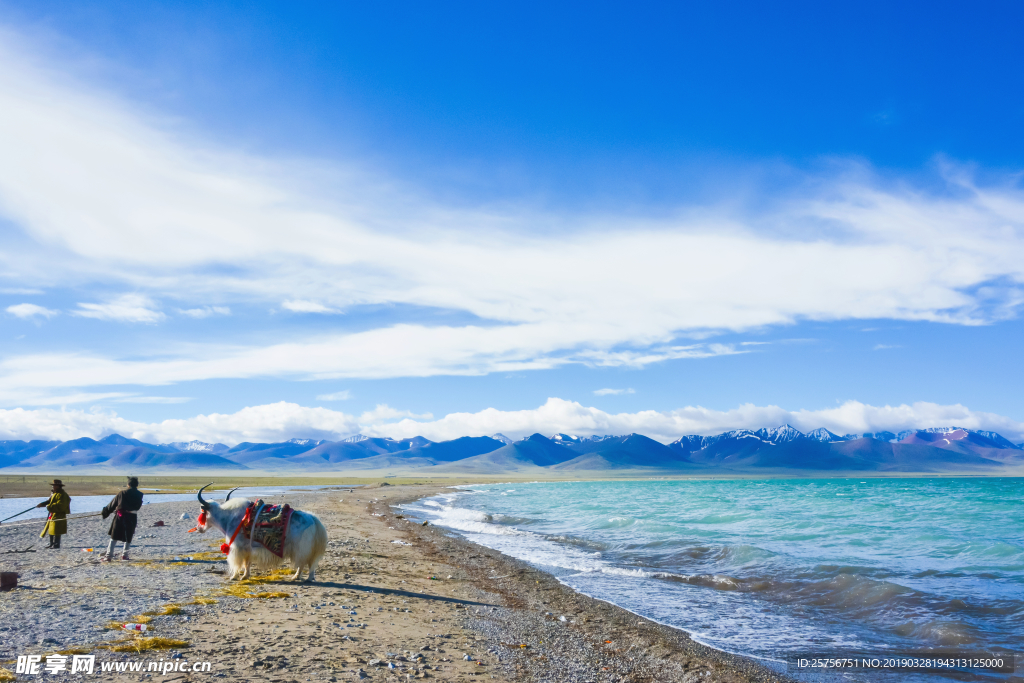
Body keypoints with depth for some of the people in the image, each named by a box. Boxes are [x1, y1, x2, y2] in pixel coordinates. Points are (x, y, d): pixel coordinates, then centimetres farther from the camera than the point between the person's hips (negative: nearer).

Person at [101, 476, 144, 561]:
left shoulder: (122, 493, -2)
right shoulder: (139, 495, 1)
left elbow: (112, 504, 6)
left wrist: (105, 512, 19)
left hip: (120, 517, -1)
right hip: (132, 518, 1)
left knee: (114, 537, 4)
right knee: (128, 537, 15)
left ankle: (109, 555, -1)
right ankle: (124, 554, 16)